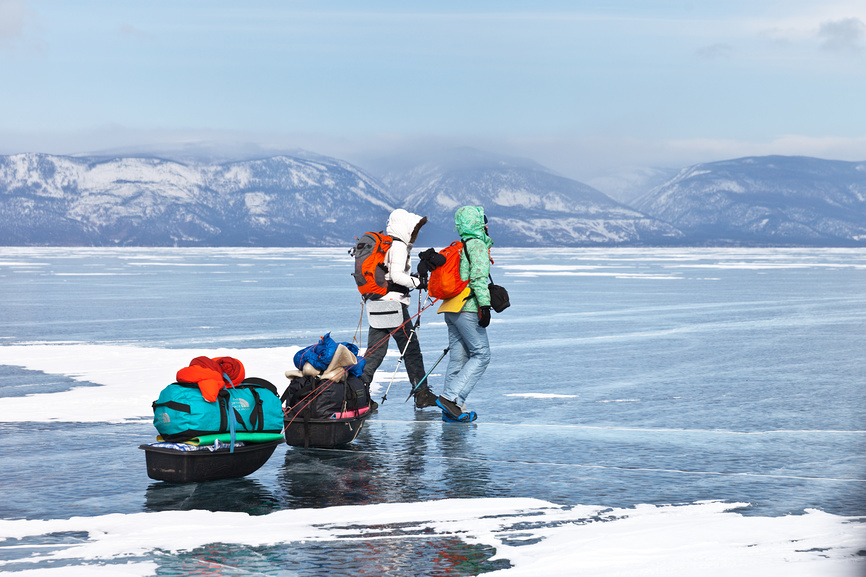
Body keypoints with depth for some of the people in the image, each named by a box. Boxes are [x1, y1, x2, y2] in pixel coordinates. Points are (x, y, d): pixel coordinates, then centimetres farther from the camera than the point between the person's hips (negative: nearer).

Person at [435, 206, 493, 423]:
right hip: (467, 308, -9)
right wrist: (485, 306, -20)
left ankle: (451, 410, 7)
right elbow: (479, 277, -17)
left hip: (451, 309, 9)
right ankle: (452, 397, -18)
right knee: (481, 355, -7)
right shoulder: (478, 245, -7)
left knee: (458, 357, 8)